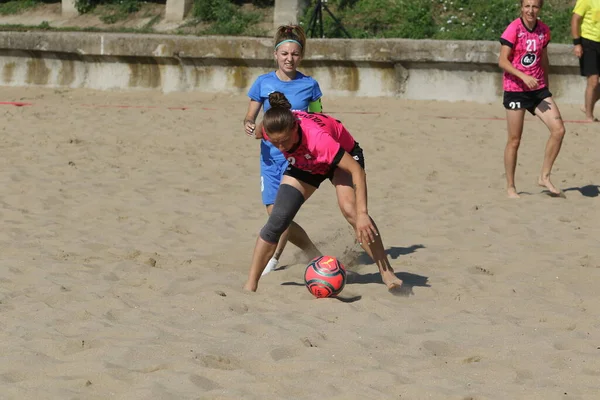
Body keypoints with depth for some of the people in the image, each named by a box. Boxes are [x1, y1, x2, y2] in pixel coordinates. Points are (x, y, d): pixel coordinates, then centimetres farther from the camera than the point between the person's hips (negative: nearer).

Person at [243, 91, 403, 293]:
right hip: (304, 164, 5)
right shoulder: (270, 129, -31)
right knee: (277, 220, -9)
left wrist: (361, 214, -49)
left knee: (350, 208, -30)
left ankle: (387, 274, -25)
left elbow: (356, 170, -44)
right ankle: (250, 284, -1)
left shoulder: (316, 137, -45)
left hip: (345, 154, -4)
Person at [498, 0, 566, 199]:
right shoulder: (513, 29, -11)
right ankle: (510, 187, 13)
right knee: (514, 140, 0)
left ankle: (544, 177, 5)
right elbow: (502, 61, -16)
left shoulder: (544, 30, 6)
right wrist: (523, 76, -27)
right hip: (515, 89, -5)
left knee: (558, 130, -7)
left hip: (538, 89, 5)